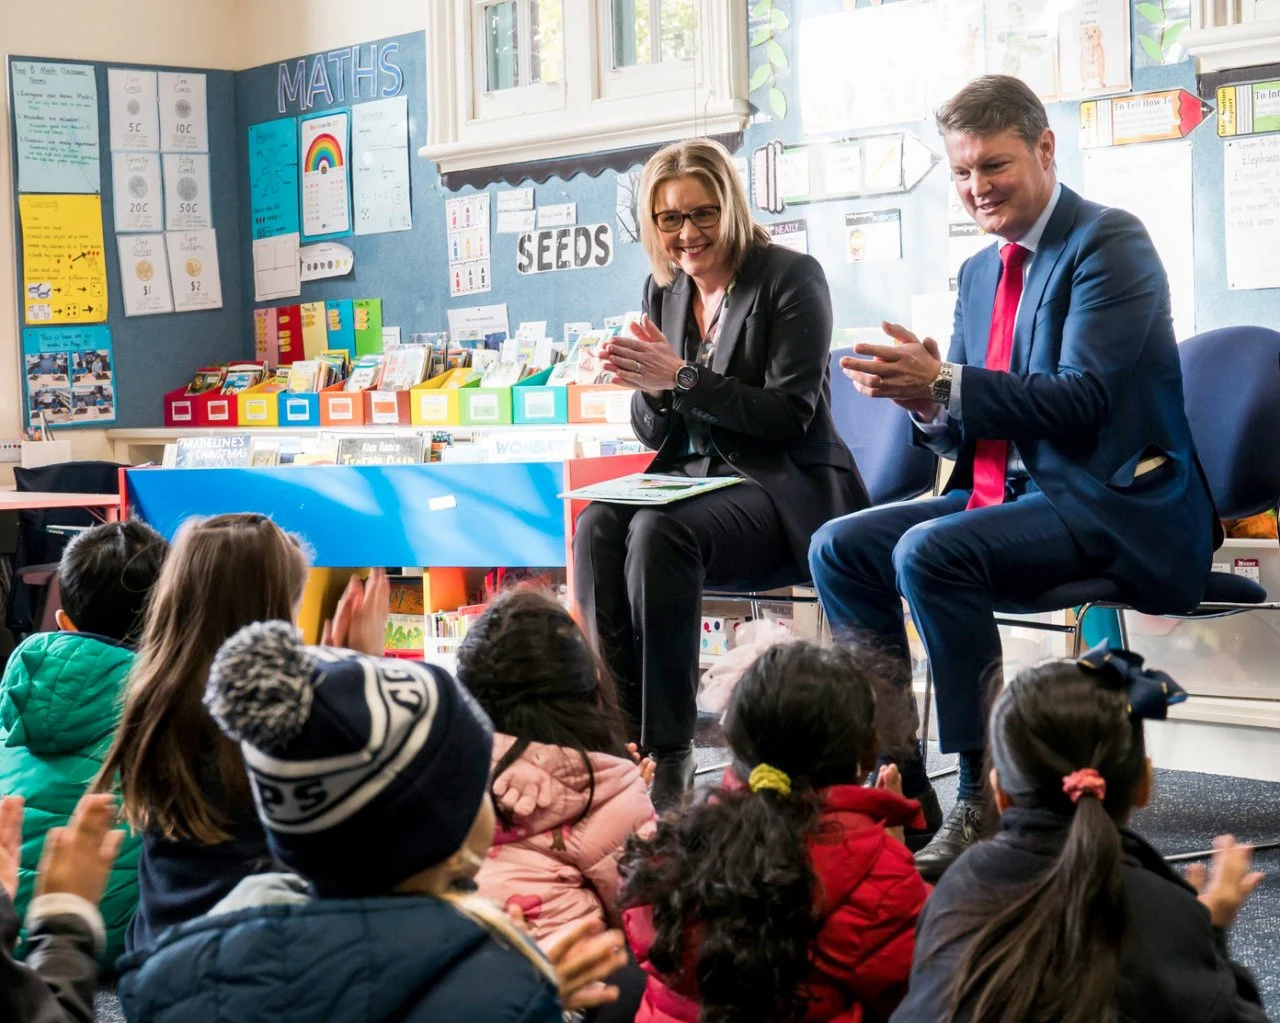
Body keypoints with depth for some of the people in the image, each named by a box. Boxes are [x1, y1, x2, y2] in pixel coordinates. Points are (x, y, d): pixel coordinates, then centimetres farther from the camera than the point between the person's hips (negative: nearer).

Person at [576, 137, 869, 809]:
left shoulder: (790, 278, -6)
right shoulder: (664, 289, 12)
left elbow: (790, 416, -14)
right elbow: (655, 435, 14)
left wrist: (682, 379, -20)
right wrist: (650, 390, -10)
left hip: (784, 490, -6)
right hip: (694, 478, 6)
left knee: (658, 533, -33)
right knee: (596, 529, -26)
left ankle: (668, 756, -29)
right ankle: (621, 738, -27)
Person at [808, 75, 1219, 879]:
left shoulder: (1109, 243, -8)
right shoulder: (981, 272, 16)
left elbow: (1084, 400, -21)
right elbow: (964, 433, 14)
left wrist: (944, 386, -27)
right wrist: (924, 397, -9)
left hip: (1110, 503, -9)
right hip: (1005, 494, 9)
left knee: (929, 553, -30)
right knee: (839, 548, -4)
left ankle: (988, 798, -22)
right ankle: (896, 781, -2)